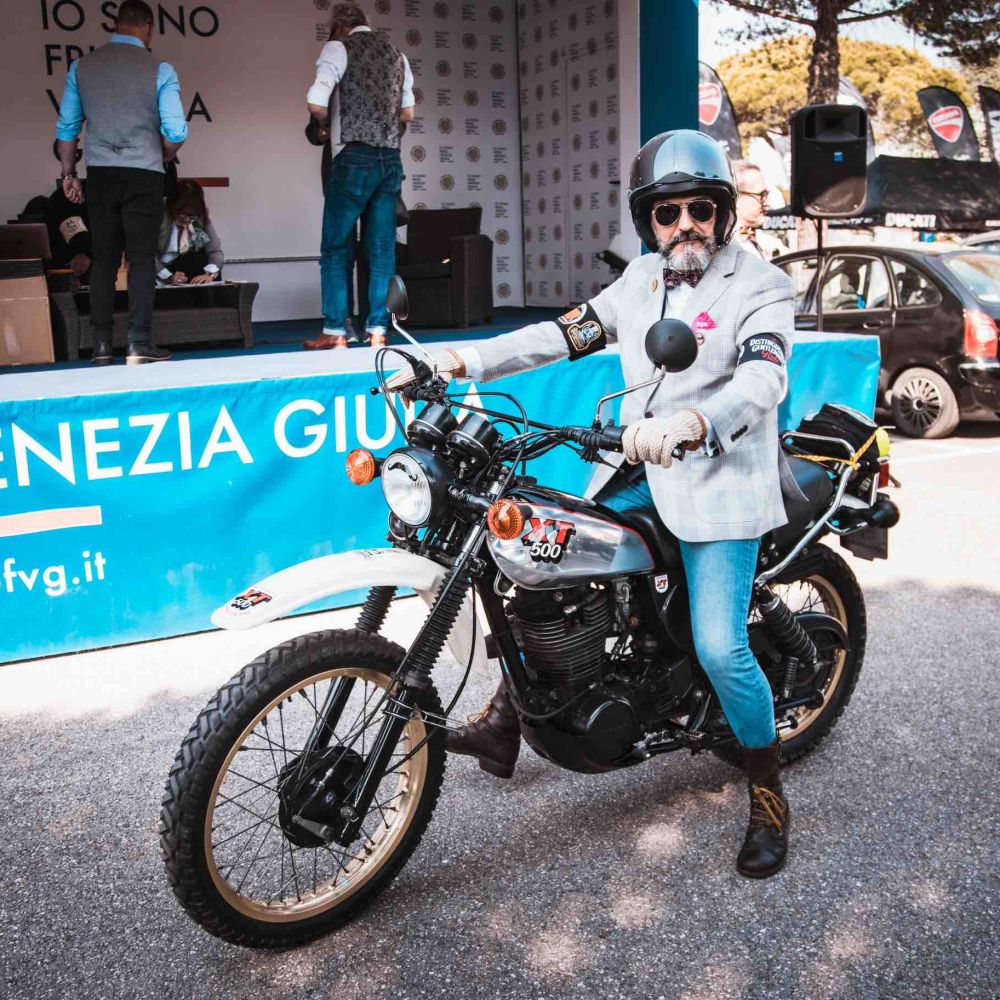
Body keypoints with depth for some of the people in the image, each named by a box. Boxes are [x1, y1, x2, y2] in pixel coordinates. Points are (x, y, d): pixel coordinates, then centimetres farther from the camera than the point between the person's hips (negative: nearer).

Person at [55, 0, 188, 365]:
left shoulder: (82, 67, 7)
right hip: (144, 175, -3)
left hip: (100, 175, 3)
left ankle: (101, 345, 6)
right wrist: (163, 157, 12)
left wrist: (68, 173, 16)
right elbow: (176, 130, -8)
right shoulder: (160, 70, -3)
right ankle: (139, 345, -8)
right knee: (141, 259, -2)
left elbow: (66, 126, 7)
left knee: (103, 259, 7)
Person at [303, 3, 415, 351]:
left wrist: (325, 124, 6)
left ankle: (335, 332, 1)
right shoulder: (396, 53, 16)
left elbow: (316, 103, -12)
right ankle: (377, 331, 8)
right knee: (382, 250, 7)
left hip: (356, 157, -5)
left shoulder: (340, 47, -1)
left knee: (337, 247, 2)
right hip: (391, 158, 5)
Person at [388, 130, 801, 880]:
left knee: (720, 648, -13)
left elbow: (762, 378, -25)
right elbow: (570, 333, 6)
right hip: (641, 465, 7)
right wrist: (468, 360, -6)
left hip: (719, 478, -6)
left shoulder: (759, 286, -8)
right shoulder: (644, 277, 12)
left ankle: (768, 793, 11)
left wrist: (693, 422, -47)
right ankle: (505, 719, 16)